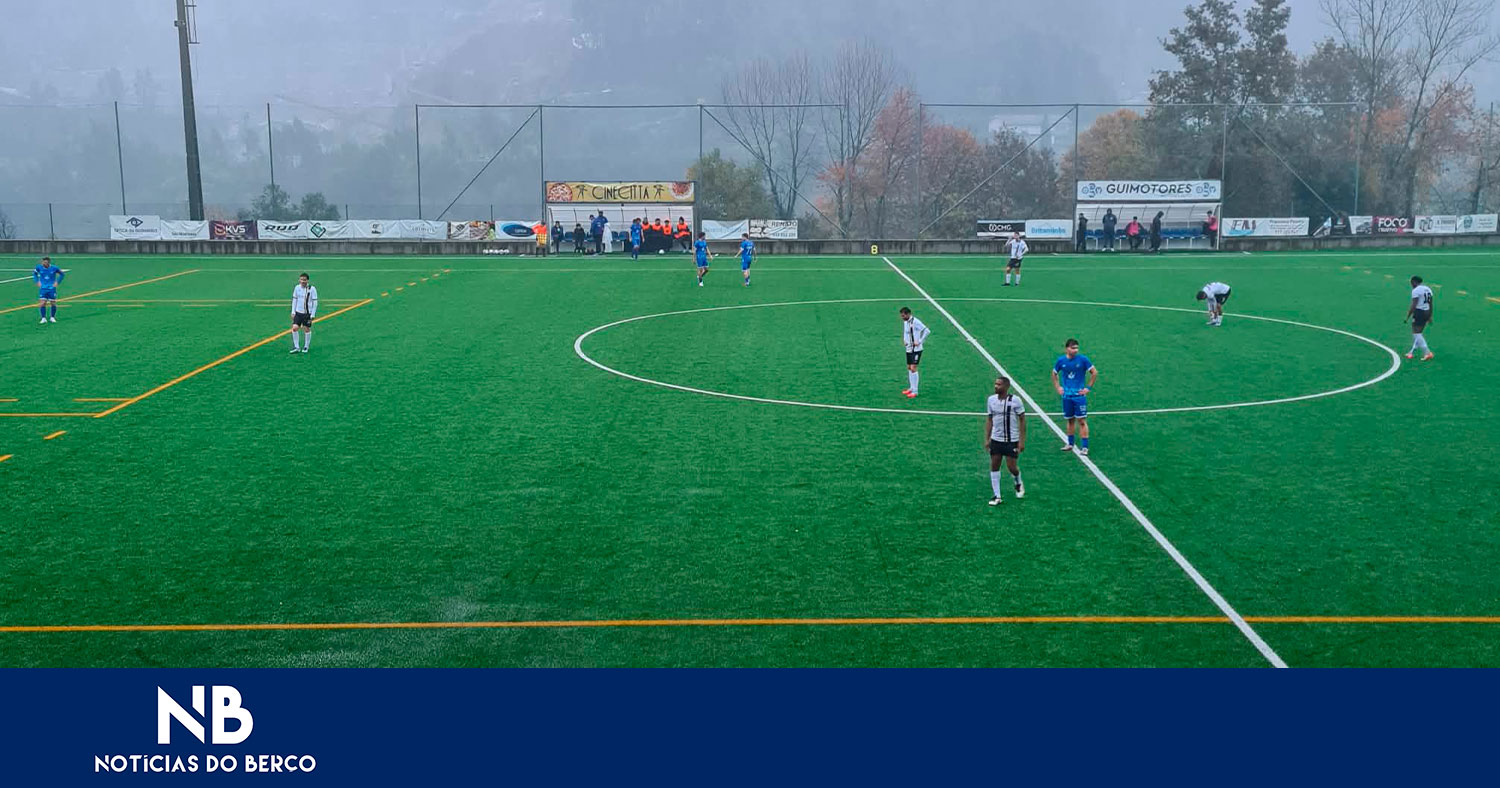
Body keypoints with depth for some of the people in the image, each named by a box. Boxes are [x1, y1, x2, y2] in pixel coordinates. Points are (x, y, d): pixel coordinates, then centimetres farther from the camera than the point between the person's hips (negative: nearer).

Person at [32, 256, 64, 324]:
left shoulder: (54, 268, -8)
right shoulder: (39, 267, -4)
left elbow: (61, 274, 9)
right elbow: (34, 273, 17)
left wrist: (57, 282, 1)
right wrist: (37, 281, 6)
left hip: (52, 289, 0)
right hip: (43, 289, 1)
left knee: (53, 303, 3)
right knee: (42, 303, -9)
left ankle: (52, 318, 22)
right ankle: (43, 318, 2)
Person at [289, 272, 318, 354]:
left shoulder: (312, 289, -10)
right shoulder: (297, 288, 0)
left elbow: (315, 302, -6)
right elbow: (294, 300, 10)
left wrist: (313, 315, -8)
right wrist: (293, 312, 5)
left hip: (308, 313, -3)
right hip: (298, 312, 3)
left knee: (307, 329, 6)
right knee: (294, 328, -8)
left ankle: (306, 346, 26)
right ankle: (296, 347, 3)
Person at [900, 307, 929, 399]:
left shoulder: (915, 322, -18)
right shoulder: (905, 322, 8)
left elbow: (927, 331, -22)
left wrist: (920, 342, -21)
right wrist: (904, 340, 11)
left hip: (916, 349, -9)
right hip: (908, 349, 9)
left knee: (913, 368, -11)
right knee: (909, 368, 14)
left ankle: (914, 392, -8)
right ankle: (911, 388, 25)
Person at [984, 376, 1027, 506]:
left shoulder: (1015, 400, -11)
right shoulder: (991, 400, 2)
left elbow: (1022, 420, -5)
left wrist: (1022, 440, -9)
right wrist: (987, 439, 5)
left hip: (1012, 440, -4)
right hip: (995, 440, 4)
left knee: (1011, 467, -3)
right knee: (994, 466, 2)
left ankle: (1018, 484, 31)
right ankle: (997, 496, 10)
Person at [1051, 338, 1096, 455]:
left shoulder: (1083, 359, -8)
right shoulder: (1061, 361, 0)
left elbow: (1094, 372, 0)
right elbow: (1054, 374, 18)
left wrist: (1088, 387, -2)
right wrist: (1057, 387, 9)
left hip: (1080, 395, -3)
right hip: (1067, 396, 3)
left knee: (1082, 421, -6)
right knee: (1070, 420, 13)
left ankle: (1084, 447, -3)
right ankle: (1070, 444, 26)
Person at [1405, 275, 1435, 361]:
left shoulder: (1416, 290, -12)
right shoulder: (1428, 289, 14)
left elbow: (1413, 306, -17)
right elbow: (1431, 305, 17)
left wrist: (1407, 317, -13)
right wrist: (1430, 317, 24)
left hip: (1419, 312, -9)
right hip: (1427, 312, 9)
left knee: (1416, 333, -6)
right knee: (1418, 332, 17)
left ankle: (1427, 352, -14)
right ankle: (1412, 351, 25)